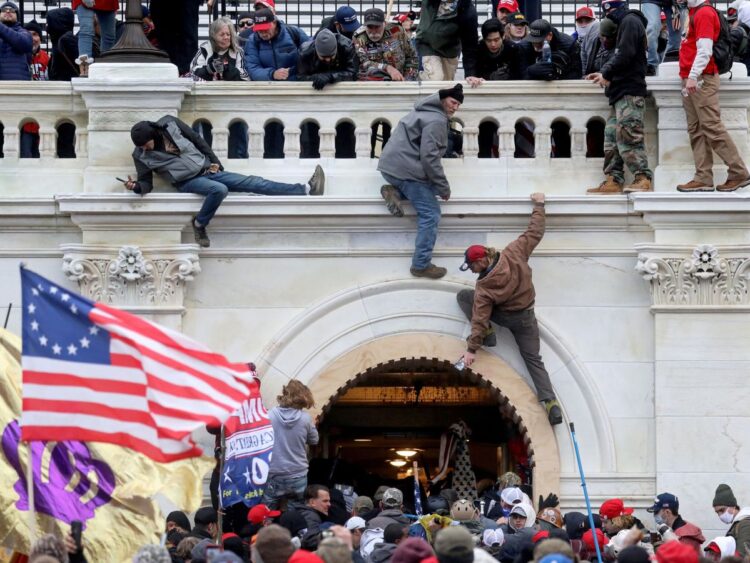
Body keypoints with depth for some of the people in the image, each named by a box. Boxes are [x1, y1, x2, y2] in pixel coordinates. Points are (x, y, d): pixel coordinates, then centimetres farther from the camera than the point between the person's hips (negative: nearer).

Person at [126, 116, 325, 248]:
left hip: (207, 170, 3)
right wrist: (136, 187, -27)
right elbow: (146, 183, -4)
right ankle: (199, 225, -17)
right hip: (188, 182, -3)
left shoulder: (169, 124, -3)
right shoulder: (141, 156, -7)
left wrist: (214, 161, 6)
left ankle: (306, 189, -12)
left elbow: (197, 140, 8)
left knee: (253, 183, -6)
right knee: (219, 189, -37)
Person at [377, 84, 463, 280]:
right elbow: (429, 157, -21)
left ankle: (395, 192, 4)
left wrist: (438, 185, 20)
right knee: (430, 214, -5)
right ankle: (421, 265, -6)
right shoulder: (436, 121, -14)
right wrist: (444, 188, -13)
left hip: (390, 164, 9)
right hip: (406, 169, -9)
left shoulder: (425, 111, 18)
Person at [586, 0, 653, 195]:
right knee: (612, 135, 8)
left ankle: (643, 179, -16)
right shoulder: (624, 23, 22)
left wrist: (606, 74, -9)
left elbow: (625, 54, -18)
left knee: (628, 135, -14)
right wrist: (603, 73, 9)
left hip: (630, 91, -10)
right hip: (620, 91, 10)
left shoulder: (630, 22, -8)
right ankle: (613, 180, 7)